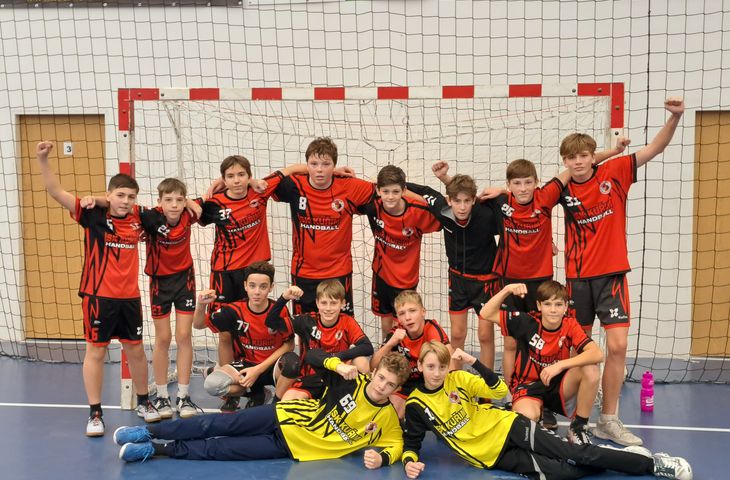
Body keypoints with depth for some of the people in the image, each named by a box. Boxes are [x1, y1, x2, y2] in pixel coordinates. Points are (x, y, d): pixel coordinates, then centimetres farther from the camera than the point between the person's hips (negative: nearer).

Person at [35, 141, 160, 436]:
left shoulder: (138, 217, -1)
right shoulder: (93, 215, -10)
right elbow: (56, 192, -17)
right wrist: (42, 160, -28)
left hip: (129, 297, 3)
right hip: (98, 296, -3)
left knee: (135, 350, 14)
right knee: (95, 352, 5)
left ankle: (143, 403, 33)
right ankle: (95, 413, 17)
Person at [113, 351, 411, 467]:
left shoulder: (388, 421, -6)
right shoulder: (352, 381, -6)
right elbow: (312, 356, -8)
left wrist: (380, 458, -28)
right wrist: (338, 365, -27)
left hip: (292, 449, -1)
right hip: (286, 417, 1)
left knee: (219, 449, -10)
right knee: (221, 425, -8)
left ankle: (157, 450, -2)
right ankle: (149, 432, 5)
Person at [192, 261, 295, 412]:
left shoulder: (280, 311, -16)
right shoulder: (235, 311, -11)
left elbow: (289, 345, -9)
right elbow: (198, 324, -1)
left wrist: (259, 370, -17)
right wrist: (201, 305, -25)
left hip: (273, 366, -2)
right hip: (246, 364, 3)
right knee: (212, 384, -27)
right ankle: (256, 392, 2)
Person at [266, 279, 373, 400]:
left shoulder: (348, 322, -9)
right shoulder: (308, 321, -8)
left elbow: (367, 348, -22)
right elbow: (271, 322, -12)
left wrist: (336, 357, -31)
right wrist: (284, 298, -27)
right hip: (310, 380, 0)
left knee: (361, 362, -27)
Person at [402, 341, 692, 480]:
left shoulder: (457, 379, -3)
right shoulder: (416, 405, -5)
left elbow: (499, 390, -8)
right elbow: (411, 442, 4)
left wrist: (474, 362, -22)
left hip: (507, 427, 1)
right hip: (492, 456, -1)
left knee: (577, 455, -12)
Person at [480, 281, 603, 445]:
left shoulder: (570, 325, -11)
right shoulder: (527, 322, -13)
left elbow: (597, 354, -24)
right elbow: (486, 314, -14)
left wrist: (560, 365, -32)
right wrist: (507, 290, -27)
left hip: (558, 385, 3)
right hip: (528, 385, -3)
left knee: (591, 370, -25)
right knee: (527, 417, -37)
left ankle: (579, 427, -7)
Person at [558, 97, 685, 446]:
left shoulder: (614, 173, -5)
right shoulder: (563, 190, -3)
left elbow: (655, 148, -9)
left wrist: (675, 117, -22)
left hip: (611, 275, 0)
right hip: (577, 277, 1)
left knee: (618, 345, -7)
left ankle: (608, 420, 7)